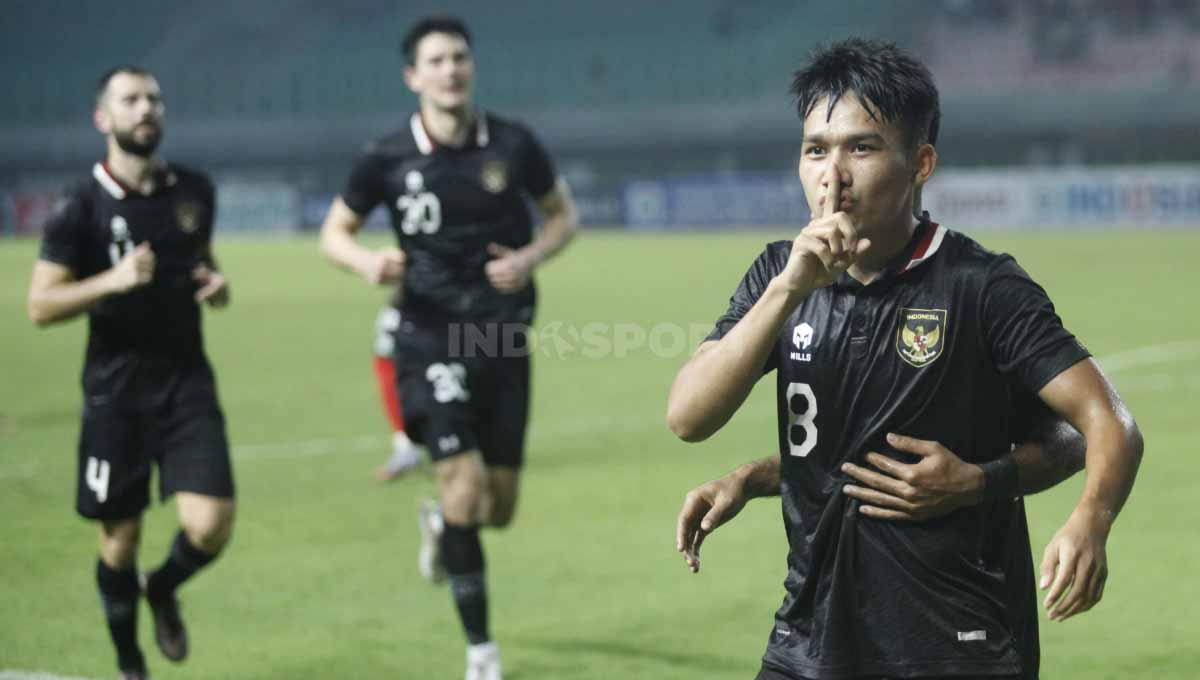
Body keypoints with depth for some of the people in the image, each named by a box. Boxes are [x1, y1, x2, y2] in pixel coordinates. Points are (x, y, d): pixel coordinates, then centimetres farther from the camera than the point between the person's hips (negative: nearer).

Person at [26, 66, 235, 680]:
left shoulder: (194, 191, 5)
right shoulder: (81, 208, -8)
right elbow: (40, 306, -9)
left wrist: (215, 284, 1)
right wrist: (111, 281, -24)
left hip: (187, 381, 3)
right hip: (116, 392, -3)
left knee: (210, 526, -12)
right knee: (120, 537, 6)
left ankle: (162, 590, 23)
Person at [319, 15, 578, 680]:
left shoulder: (513, 144, -2)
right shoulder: (387, 158, -5)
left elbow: (562, 214, 11)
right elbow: (333, 231, 7)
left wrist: (530, 257, -9)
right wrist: (367, 260, -15)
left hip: (503, 340, 2)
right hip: (431, 340, -2)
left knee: (499, 507, 5)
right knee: (465, 484, -16)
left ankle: (439, 523, 43)